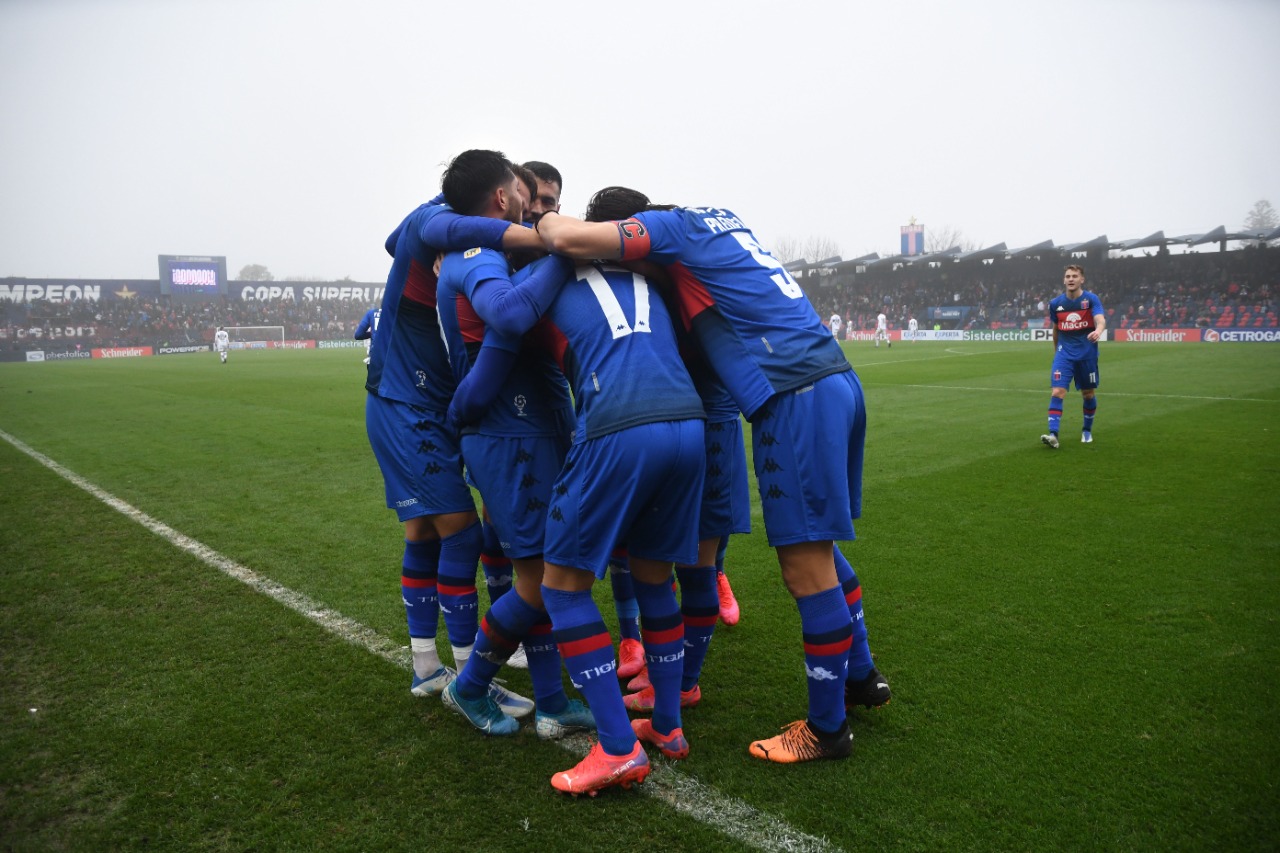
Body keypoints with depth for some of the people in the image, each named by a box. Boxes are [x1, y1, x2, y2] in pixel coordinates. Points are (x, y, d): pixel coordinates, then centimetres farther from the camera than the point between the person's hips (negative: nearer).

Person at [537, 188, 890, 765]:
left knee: (805, 567, 0)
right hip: (837, 380, 10)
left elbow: (569, 239, -12)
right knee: (815, 548, 21)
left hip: (797, 398, -10)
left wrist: (548, 220, 11)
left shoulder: (673, 225, -4)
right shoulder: (719, 219, 22)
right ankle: (860, 676, 37)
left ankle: (827, 728, 13)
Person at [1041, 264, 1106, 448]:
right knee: (1057, 392, -13)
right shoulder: (1055, 303, 2)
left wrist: (1098, 331, -46)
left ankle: (1087, 430, 32)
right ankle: (1053, 434, -18)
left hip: (1087, 354, -1)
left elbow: (1101, 320, -24)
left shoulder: (1091, 299, -7)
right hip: (1064, 353, 1)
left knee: (1088, 394, 11)